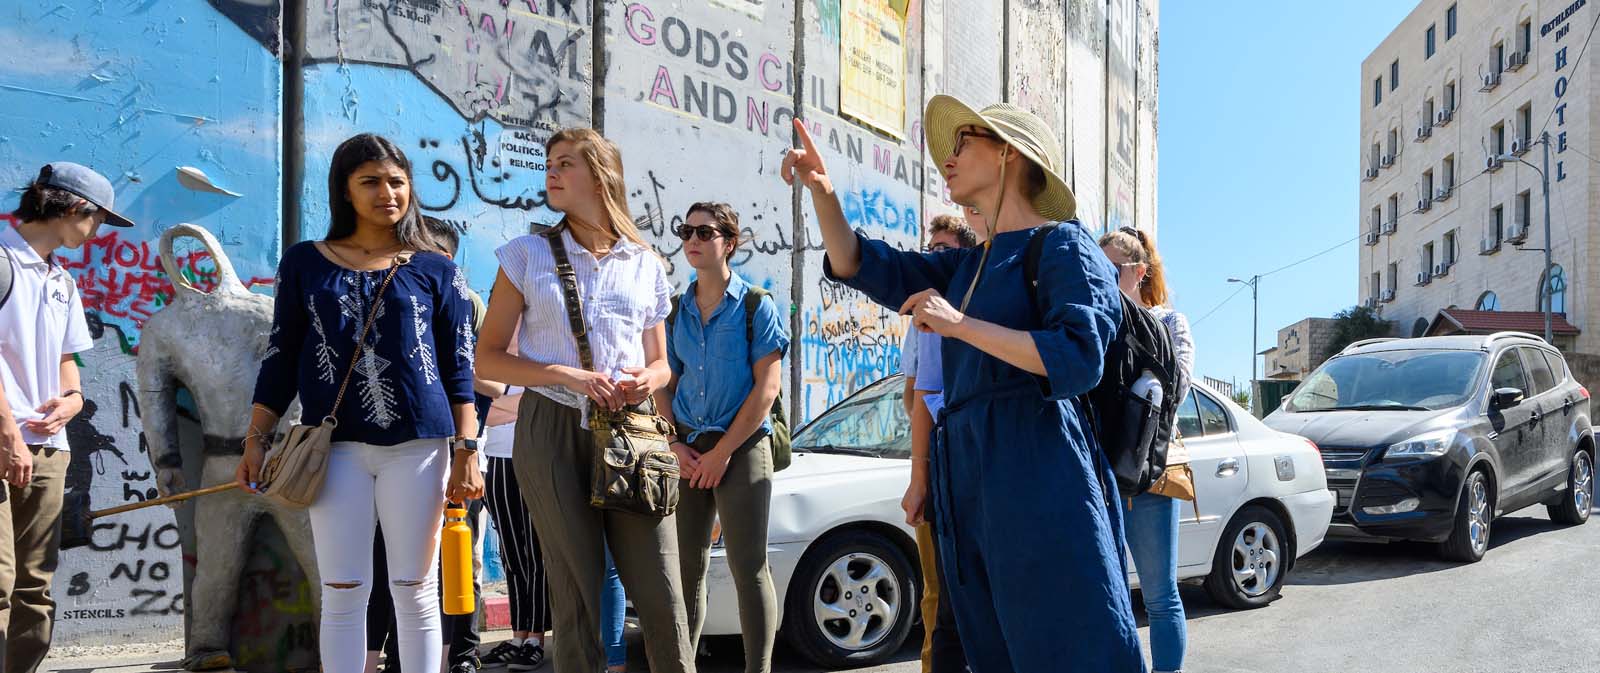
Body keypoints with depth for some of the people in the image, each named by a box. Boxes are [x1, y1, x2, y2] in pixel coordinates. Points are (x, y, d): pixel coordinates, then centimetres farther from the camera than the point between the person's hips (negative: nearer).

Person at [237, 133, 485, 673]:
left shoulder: (435, 269, 6)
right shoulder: (305, 263, 8)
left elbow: (458, 369, 5)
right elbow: (281, 360, 10)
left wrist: (466, 451, -1)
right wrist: (255, 441, 5)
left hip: (417, 444, 0)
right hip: (335, 445, 1)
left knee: (415, 590, 5)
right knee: (343, 592, 3)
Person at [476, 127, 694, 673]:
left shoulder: (646, 265, 11)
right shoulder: (528, 254, 6)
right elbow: (488, 358, 2)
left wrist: (648, 380, -7)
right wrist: (565, 375, -13)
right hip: (553, 429, -1)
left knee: (661, 593, -4)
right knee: (576, 593, 1)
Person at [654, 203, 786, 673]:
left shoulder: (755, 305, -3)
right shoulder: (677, 312, 11)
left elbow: (767, 387, -9)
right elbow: (665, 386, 13)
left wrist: (723, 451, -12)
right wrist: (675, 446, -3)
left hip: (741, 446, -4)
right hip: (687, 452, 5)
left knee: (748, 567, -3)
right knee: (687, 567, 8)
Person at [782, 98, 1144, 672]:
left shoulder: (1063, 246, -2)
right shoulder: (967, 267, 23)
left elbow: (1079, 359, -17)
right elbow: (863, 267, 20)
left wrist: (960, 325, -16)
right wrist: (821, 192, 4)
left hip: (1037, 477, -8)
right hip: (968, 484, 8)